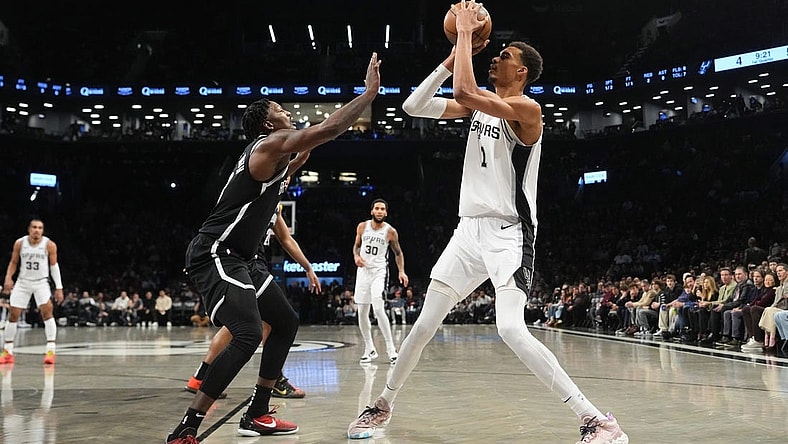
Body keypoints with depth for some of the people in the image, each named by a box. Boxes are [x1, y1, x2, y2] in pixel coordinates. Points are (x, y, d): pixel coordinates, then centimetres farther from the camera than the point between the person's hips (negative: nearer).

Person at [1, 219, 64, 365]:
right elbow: (13, 262, 8)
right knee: (13, 315, 3)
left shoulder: (49, 245, -9)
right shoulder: (19, 243, -4)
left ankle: (50, 351, -17)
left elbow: (54, 266, -2)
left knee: (47, 311, -20)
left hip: (41, 282, -2)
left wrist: (59, 288, -5)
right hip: (23, 282, 3)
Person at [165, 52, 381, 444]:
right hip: (214, 255, -11)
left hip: (234, 258, 11)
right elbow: (326, 130, -20)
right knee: (248, 334, -25)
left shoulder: (270, 155, 18)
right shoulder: (271, 145, -10)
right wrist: (370, 92, -13)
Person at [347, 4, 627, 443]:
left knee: (512, 330, -23)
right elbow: (414, 107, 8)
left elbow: (464, 92, -28)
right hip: (470, 228, 7)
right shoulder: (480, 105, 12)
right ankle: (383, 405, 26)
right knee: (425, 324, 10)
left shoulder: (526, 107, -12)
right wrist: (454, 56, 2)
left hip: (509, 232, -7)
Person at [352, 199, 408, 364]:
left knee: (378, 309, -20)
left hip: (379, 272, -4)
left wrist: (401, 271, -6)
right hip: (363, 271, 4)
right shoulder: (362, 226, 2)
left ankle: (391, 349, -9)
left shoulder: (390, 231, -6)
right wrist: (356, 256, -5)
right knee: (362, 313, 6)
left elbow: (398, 252, 6)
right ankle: (370, 350, 20)